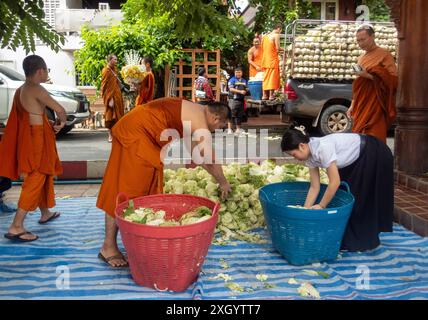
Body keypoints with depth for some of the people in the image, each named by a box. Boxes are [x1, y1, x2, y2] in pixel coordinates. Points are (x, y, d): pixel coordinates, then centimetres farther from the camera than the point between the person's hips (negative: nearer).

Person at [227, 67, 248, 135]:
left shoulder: (244, 81, 17)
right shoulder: (232, 80, -1)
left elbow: (246, 89, 22)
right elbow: (231, 89, -12)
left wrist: (245, 91, -3)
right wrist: (240, 91, -20)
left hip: (241, 100, 6)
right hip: (233, 99, -6)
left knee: (239, 115, 10)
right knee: (231, 114, -10)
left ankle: (238, 129, 18)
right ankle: (229, 129, -7)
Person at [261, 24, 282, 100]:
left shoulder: (265, 36, 15)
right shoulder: (276, 35, -5)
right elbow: (278, 48, -13)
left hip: (265, 60, 7)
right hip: (273, 59, -7)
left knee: (266, 77, 10)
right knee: (273, 77, -3)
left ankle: (264, 95, 10)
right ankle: (271, 95, -5)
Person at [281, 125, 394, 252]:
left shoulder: (323, 147, -34)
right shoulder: (310, 155, -9)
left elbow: (335, 182, -30)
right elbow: (314, 187, -4)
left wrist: (321, 206, -20)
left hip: (375, 155, -8)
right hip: (355, 161, 8)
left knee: (361, 198, -1)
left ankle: (363, 241, 14)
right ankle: (348, 239, 20)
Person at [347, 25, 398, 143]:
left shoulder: (384, 54, -3)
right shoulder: (362, 58, 18)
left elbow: (393, 80, -12)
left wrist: (369, 76, -19)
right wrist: (353, 105, 19)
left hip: (375, 106, -7)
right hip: (361, 106, 7)